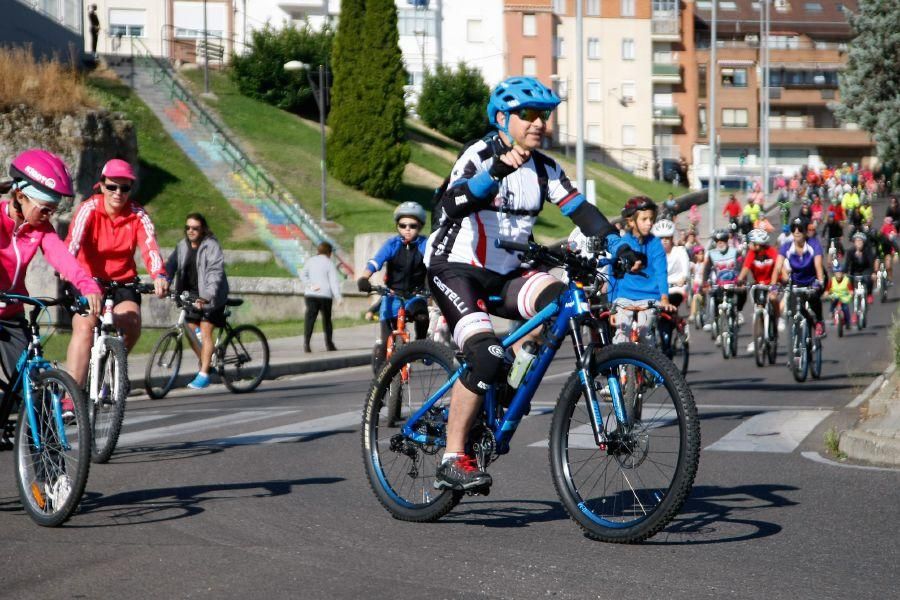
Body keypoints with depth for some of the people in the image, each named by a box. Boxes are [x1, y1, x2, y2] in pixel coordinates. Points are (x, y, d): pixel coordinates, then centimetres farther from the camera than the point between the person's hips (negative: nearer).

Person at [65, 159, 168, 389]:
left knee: (132, 325, -25)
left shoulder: (138, 215, -5)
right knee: (85, 327, -27)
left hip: (123, 282, 2)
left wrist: (159, 275, -42)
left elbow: (150, 246, -21)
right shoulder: (89, 209, -11)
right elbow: (73, 240, -28)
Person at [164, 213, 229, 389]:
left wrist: (207, 297, -38)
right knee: (191, 332, 5)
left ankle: (204, 375, -11)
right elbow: (171, 266, -4)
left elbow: (215, 272, -25)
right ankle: (205, 364, 26)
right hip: (191, 294, 6)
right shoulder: (183, 246, 3)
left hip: (211, 296, -6)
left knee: (205, 332, -11)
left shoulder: (211, 246, -14)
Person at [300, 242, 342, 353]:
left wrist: (310, 284, -9)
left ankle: (306, 343, -20)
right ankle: (329, 343, 18)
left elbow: (302, 275, -2)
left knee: (310, 318, -4)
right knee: (327, 319, 14)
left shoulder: (310, 261, 9)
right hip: (325, 295, -2)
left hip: (310, 294, 2)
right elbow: (333, 281, -8)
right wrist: (338, 296, -13)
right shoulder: (329, 263, -1)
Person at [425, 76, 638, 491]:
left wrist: (619, 247, -17)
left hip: (504, 276, 6)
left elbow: (581, 210, -1)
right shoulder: (479, 157, -14)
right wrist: (495, 173, -47)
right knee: (486, 355, -27)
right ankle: (452, 461, -18)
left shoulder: (544, 169, 5)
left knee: (560, 298, -23)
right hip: (456, 270, -6)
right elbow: (453, 205, -31)